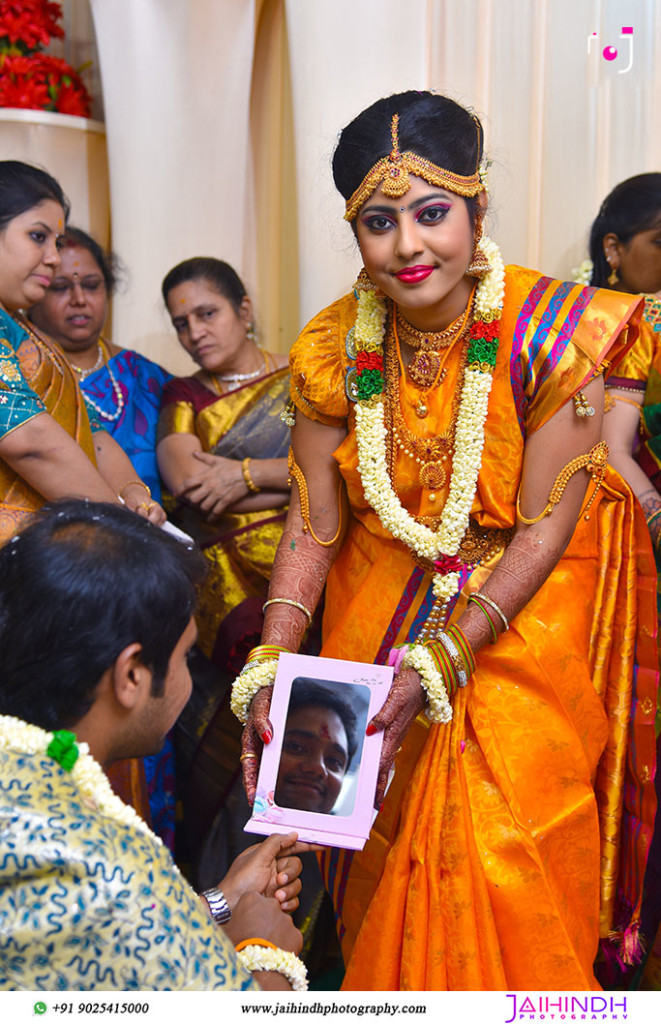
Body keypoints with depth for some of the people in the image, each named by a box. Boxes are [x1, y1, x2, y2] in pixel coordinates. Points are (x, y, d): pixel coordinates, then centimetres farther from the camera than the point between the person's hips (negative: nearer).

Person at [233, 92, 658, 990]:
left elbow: (543, 530, -18)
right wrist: (270, 671, -19)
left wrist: (435, 666, -25)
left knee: (502, 853, -1)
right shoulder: (335, 349, -10)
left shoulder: (553, 335, -20)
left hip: (526, 610, -3)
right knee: (379, 850, 15)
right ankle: (379, 983, 44)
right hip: (382, 608, 3)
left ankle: (517, 988, 31)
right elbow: (313, 525, -8)